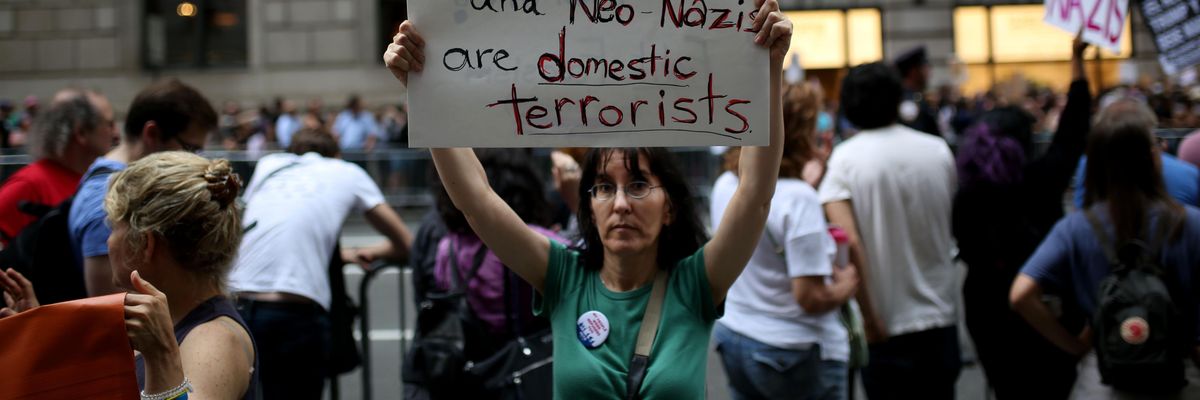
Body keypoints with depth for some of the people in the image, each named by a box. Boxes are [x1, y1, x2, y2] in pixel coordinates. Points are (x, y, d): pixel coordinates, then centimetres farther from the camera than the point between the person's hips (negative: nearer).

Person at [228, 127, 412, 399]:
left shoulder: (268, 164, 24)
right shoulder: (348, 173, 17)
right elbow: (404, 244, 20)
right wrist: (369, 253, 39)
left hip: (235, 305, 3)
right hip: (295, 315, -3)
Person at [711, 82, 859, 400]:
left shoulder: (725, 185, 0)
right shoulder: (799, 198, -22)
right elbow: (811, 298, -23)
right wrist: (846, 286, -2)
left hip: (733, 337, 7)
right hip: (793, 351, -7)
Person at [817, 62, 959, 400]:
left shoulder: (845, 158, -11)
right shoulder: (939, 150, 0)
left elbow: (850, 243, -19)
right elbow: (949, 224, 11)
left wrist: (870, 317, -15)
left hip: (887, 327, -3)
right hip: (940, 318, 3)